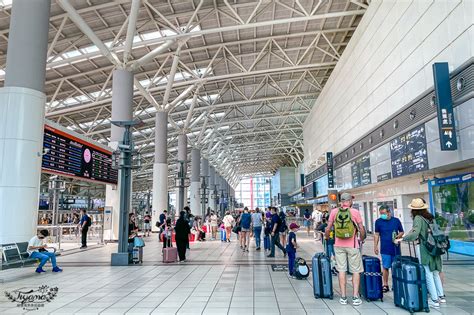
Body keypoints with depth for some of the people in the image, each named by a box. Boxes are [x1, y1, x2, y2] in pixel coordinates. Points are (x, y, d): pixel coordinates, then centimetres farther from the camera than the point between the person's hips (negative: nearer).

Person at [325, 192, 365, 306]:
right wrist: (361, 239, 15)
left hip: (339, 245, 2)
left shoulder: (334, 211, -2)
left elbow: (328, 229, 0)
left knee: (341, 270, 8)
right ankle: (355, 297, 8)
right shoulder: (355, 212, -7)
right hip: (352, 245, -2)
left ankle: (343, 297, 11)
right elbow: (362, 230, -4)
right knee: (356, 270, 9)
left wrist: (327, 238, 18)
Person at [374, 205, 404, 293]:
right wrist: (375, 246, 4)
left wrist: (398, 236, -10)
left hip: (395, 248, 1)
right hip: (385, 249, -1)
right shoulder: (378, 221, 1)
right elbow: (377, 234, 7)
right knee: (385, 267, 0)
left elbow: (401, 232, 11)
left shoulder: (396, 220, 1)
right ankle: (385, 285, 11)